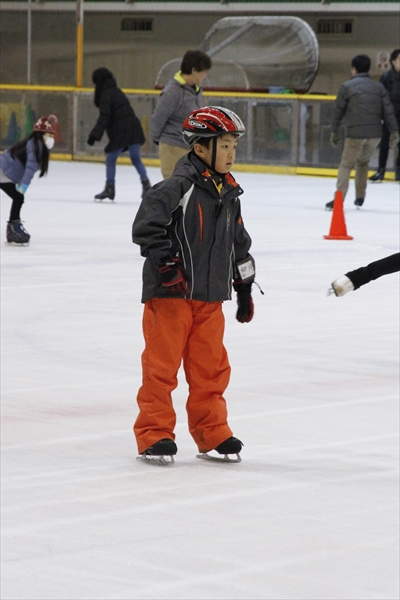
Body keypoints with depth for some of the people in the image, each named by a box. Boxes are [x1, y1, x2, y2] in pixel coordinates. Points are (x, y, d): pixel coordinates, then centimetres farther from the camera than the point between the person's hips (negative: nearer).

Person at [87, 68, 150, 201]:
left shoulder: (106, 95, -8)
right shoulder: (117, 91, 18)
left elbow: (104, 117, -18)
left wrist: (95, 135, -23)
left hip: (120, 134, -7)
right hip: (134, 130, 7)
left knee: (110, 160, 6)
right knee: (136, 159, 16)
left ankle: (110, 188, 6)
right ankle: (146, 184, 10)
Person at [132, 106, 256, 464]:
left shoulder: (229, 194, 12)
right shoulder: (179, 187, -13)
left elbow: (239, 243, 22)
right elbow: (146, 225, -19)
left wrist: (245, 287, 22)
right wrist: (165, 262, -23)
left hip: (210, 297, 7)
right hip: (170, 293, -7)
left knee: (211, 367, 11)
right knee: (162, 364, -2)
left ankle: (211, 432, 22)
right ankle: (153, 433, 5)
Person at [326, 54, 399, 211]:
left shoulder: (347, 86, 1)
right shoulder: (379, 87, 11)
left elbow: (338, 110, 4)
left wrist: (334, 131, 13)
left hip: (355, 133, -4)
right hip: (375, 133, 4)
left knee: (346, 165, 0)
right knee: (363, 162, 24)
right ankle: (360, 197, 25)